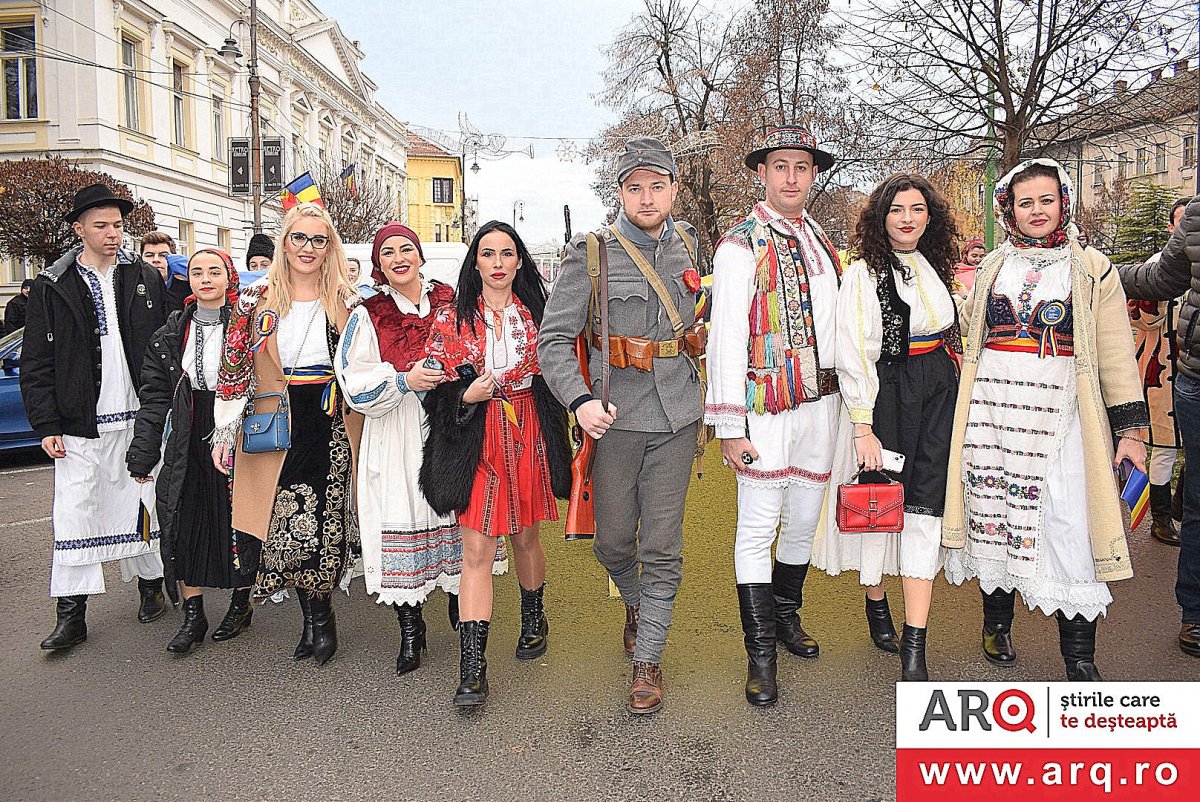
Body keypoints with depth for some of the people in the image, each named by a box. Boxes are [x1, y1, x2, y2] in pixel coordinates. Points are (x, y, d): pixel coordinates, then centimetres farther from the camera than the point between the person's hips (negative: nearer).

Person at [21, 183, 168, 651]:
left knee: (142, 506, 9)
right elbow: (36, 363, 2)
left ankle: (151, 584, 26)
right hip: (79, 424, -1)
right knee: (75, 515, 2)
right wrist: (46, 425, -4)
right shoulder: (52, 287, 3)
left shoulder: (145, 279, 7)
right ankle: (71, 616, 10)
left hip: (139, 419, 1)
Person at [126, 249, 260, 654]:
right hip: (188, 442, 4)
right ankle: (192, 615, 17)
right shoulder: (172, 332, 8)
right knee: (184, 525, 5)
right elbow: (154, 394, 7)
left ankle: (241, 603, 24)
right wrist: (143, 451, 1)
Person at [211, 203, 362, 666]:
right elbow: (235, 366, 4)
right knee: (291, 524, -3)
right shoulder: (257, 300, 5)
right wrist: (226, 430, 0)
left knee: (325, 521, -4)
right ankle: (319, 620, 16)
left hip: (333, 427, 0)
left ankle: (317, 619, 15)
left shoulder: (346, 301, 7)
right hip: (277, 430, 0)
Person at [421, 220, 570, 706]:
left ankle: (534, 620, 41)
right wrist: (467, 396, -17)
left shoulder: (537, 314, 7)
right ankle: (472, 667, -1)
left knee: (525, 536, 15)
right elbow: (436, 387, 2)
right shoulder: (453, 319, 1)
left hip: (530, 434, 2)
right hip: (478, 440, -2)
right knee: (476, 549, -6)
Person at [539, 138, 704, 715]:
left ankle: (648, 658, 18)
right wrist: (580, 401, -23)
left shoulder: (689, 246, 9)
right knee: (613, 541, 10)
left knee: (662, 547, 4)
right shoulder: (591, 254, -4)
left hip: (676, 417, 2)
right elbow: (553, 339, -7)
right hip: (613, 419, -2)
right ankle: (635, 603, 43)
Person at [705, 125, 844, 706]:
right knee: (757, 530, -1)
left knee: (804, 521, 16)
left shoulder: (820, 241, 14)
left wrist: (846, 401, 14)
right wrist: (729, 425, -16)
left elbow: (836, 325, 18)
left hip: (821, 403, 7)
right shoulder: (741, 245, -7)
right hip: (768, 408, -6)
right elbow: (726, 340, -12)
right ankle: (761, 653, 10)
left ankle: (786, 615, 36)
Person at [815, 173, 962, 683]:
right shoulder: (863, 273, -5)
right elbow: (853, 355, -11)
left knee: (926, 509, -2)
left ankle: (914, 650, -1)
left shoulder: (937, 268, 14)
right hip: (886, 396, -4)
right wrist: (863, 426, -16)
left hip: (939, 396, 5)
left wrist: (960, 404, 21)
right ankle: (876, 604, 33)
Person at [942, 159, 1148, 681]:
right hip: (992, 408, 3)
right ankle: (997, 622, 28)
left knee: (1070, 527, -7)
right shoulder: (992, 266, 12)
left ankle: (1079, 658, 5)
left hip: (1061, 413, -2)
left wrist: (1131, 427, -2)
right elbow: (966, 323, 25)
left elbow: (1115, 352, 2)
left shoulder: (1091, 268, 4)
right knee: (994, 513, 8)